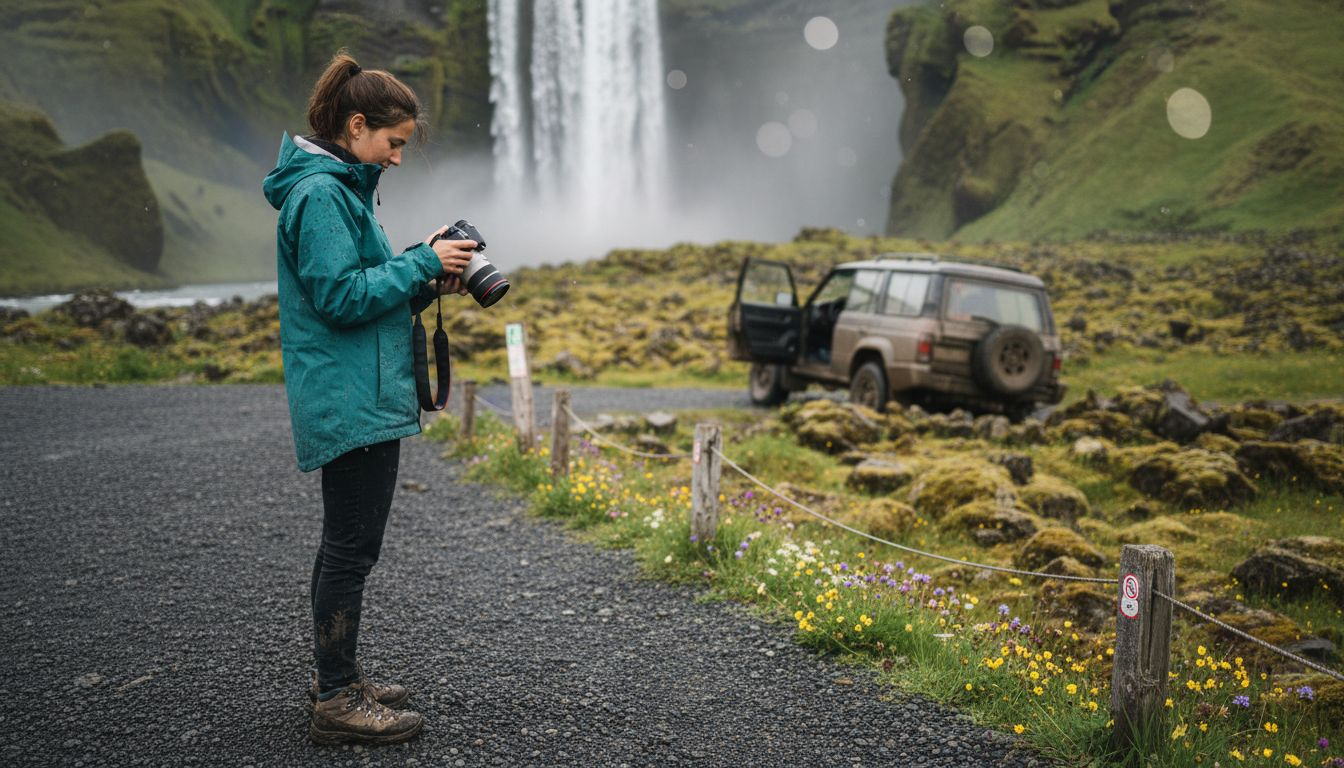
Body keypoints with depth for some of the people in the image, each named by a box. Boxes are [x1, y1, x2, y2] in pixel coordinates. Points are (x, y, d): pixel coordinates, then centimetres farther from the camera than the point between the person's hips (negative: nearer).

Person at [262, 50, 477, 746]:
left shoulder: (338, 187, 17)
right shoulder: (321, 194, -14)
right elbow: (342, 298, -21)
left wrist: (421, 278, 6)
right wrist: (422, 263, -14)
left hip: (355, 398, 11)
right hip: (352, 401, -11)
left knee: (344, 544, 16)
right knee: (352, 547, -5)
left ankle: (335, 678, 27)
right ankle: (337, 702, 3)